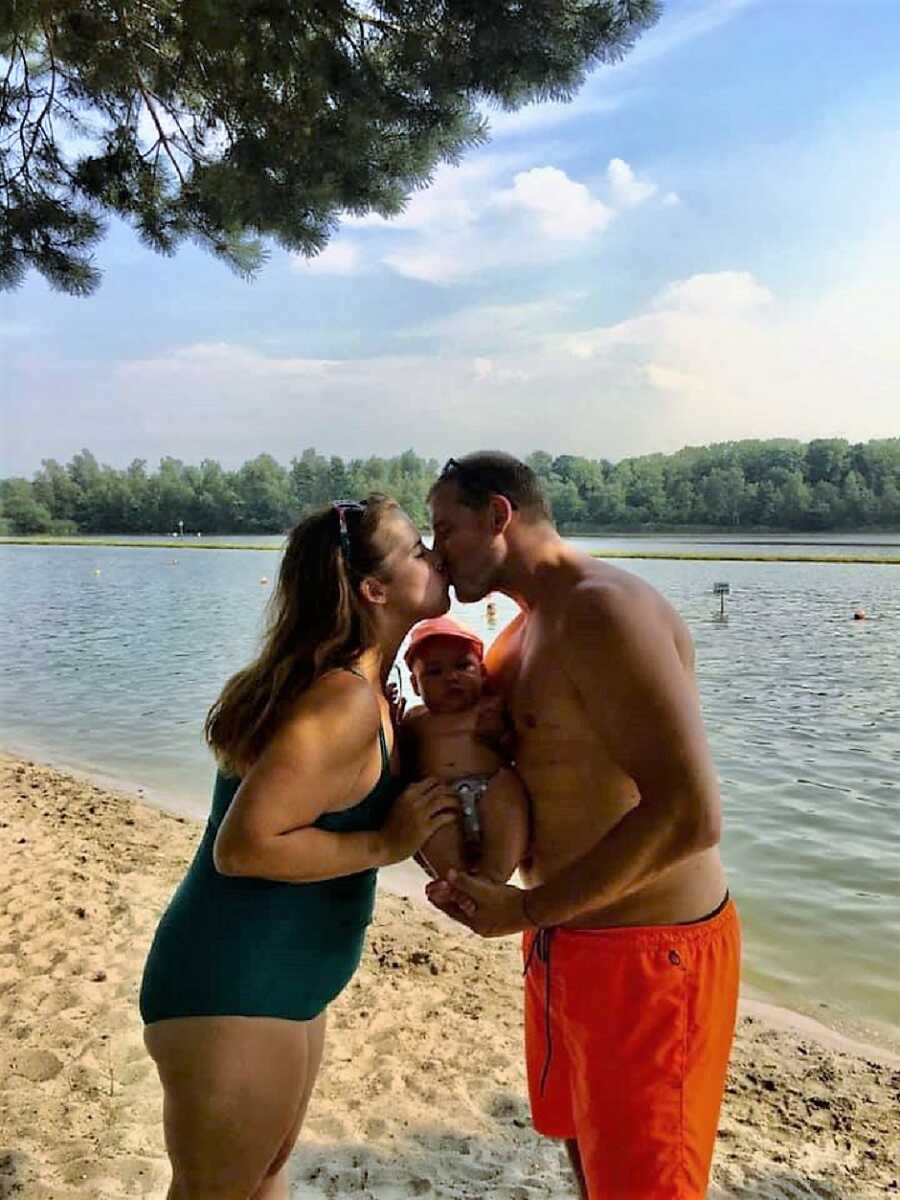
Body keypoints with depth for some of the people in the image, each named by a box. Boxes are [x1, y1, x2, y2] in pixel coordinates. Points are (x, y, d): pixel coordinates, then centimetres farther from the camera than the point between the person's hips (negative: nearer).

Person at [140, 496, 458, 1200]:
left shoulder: (362, 688, 4)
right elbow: (244, 845, -29)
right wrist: (388, 844, -20)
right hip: (232, 992, -10)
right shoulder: (345, 701, -26)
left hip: (282, 983, 10)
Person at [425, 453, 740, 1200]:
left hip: (647, 953, -9)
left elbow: (688, 814, -31)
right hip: (570, 938, 9)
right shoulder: (526, 630, 8)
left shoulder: (603, 611, -23)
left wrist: (528, 910, -22)